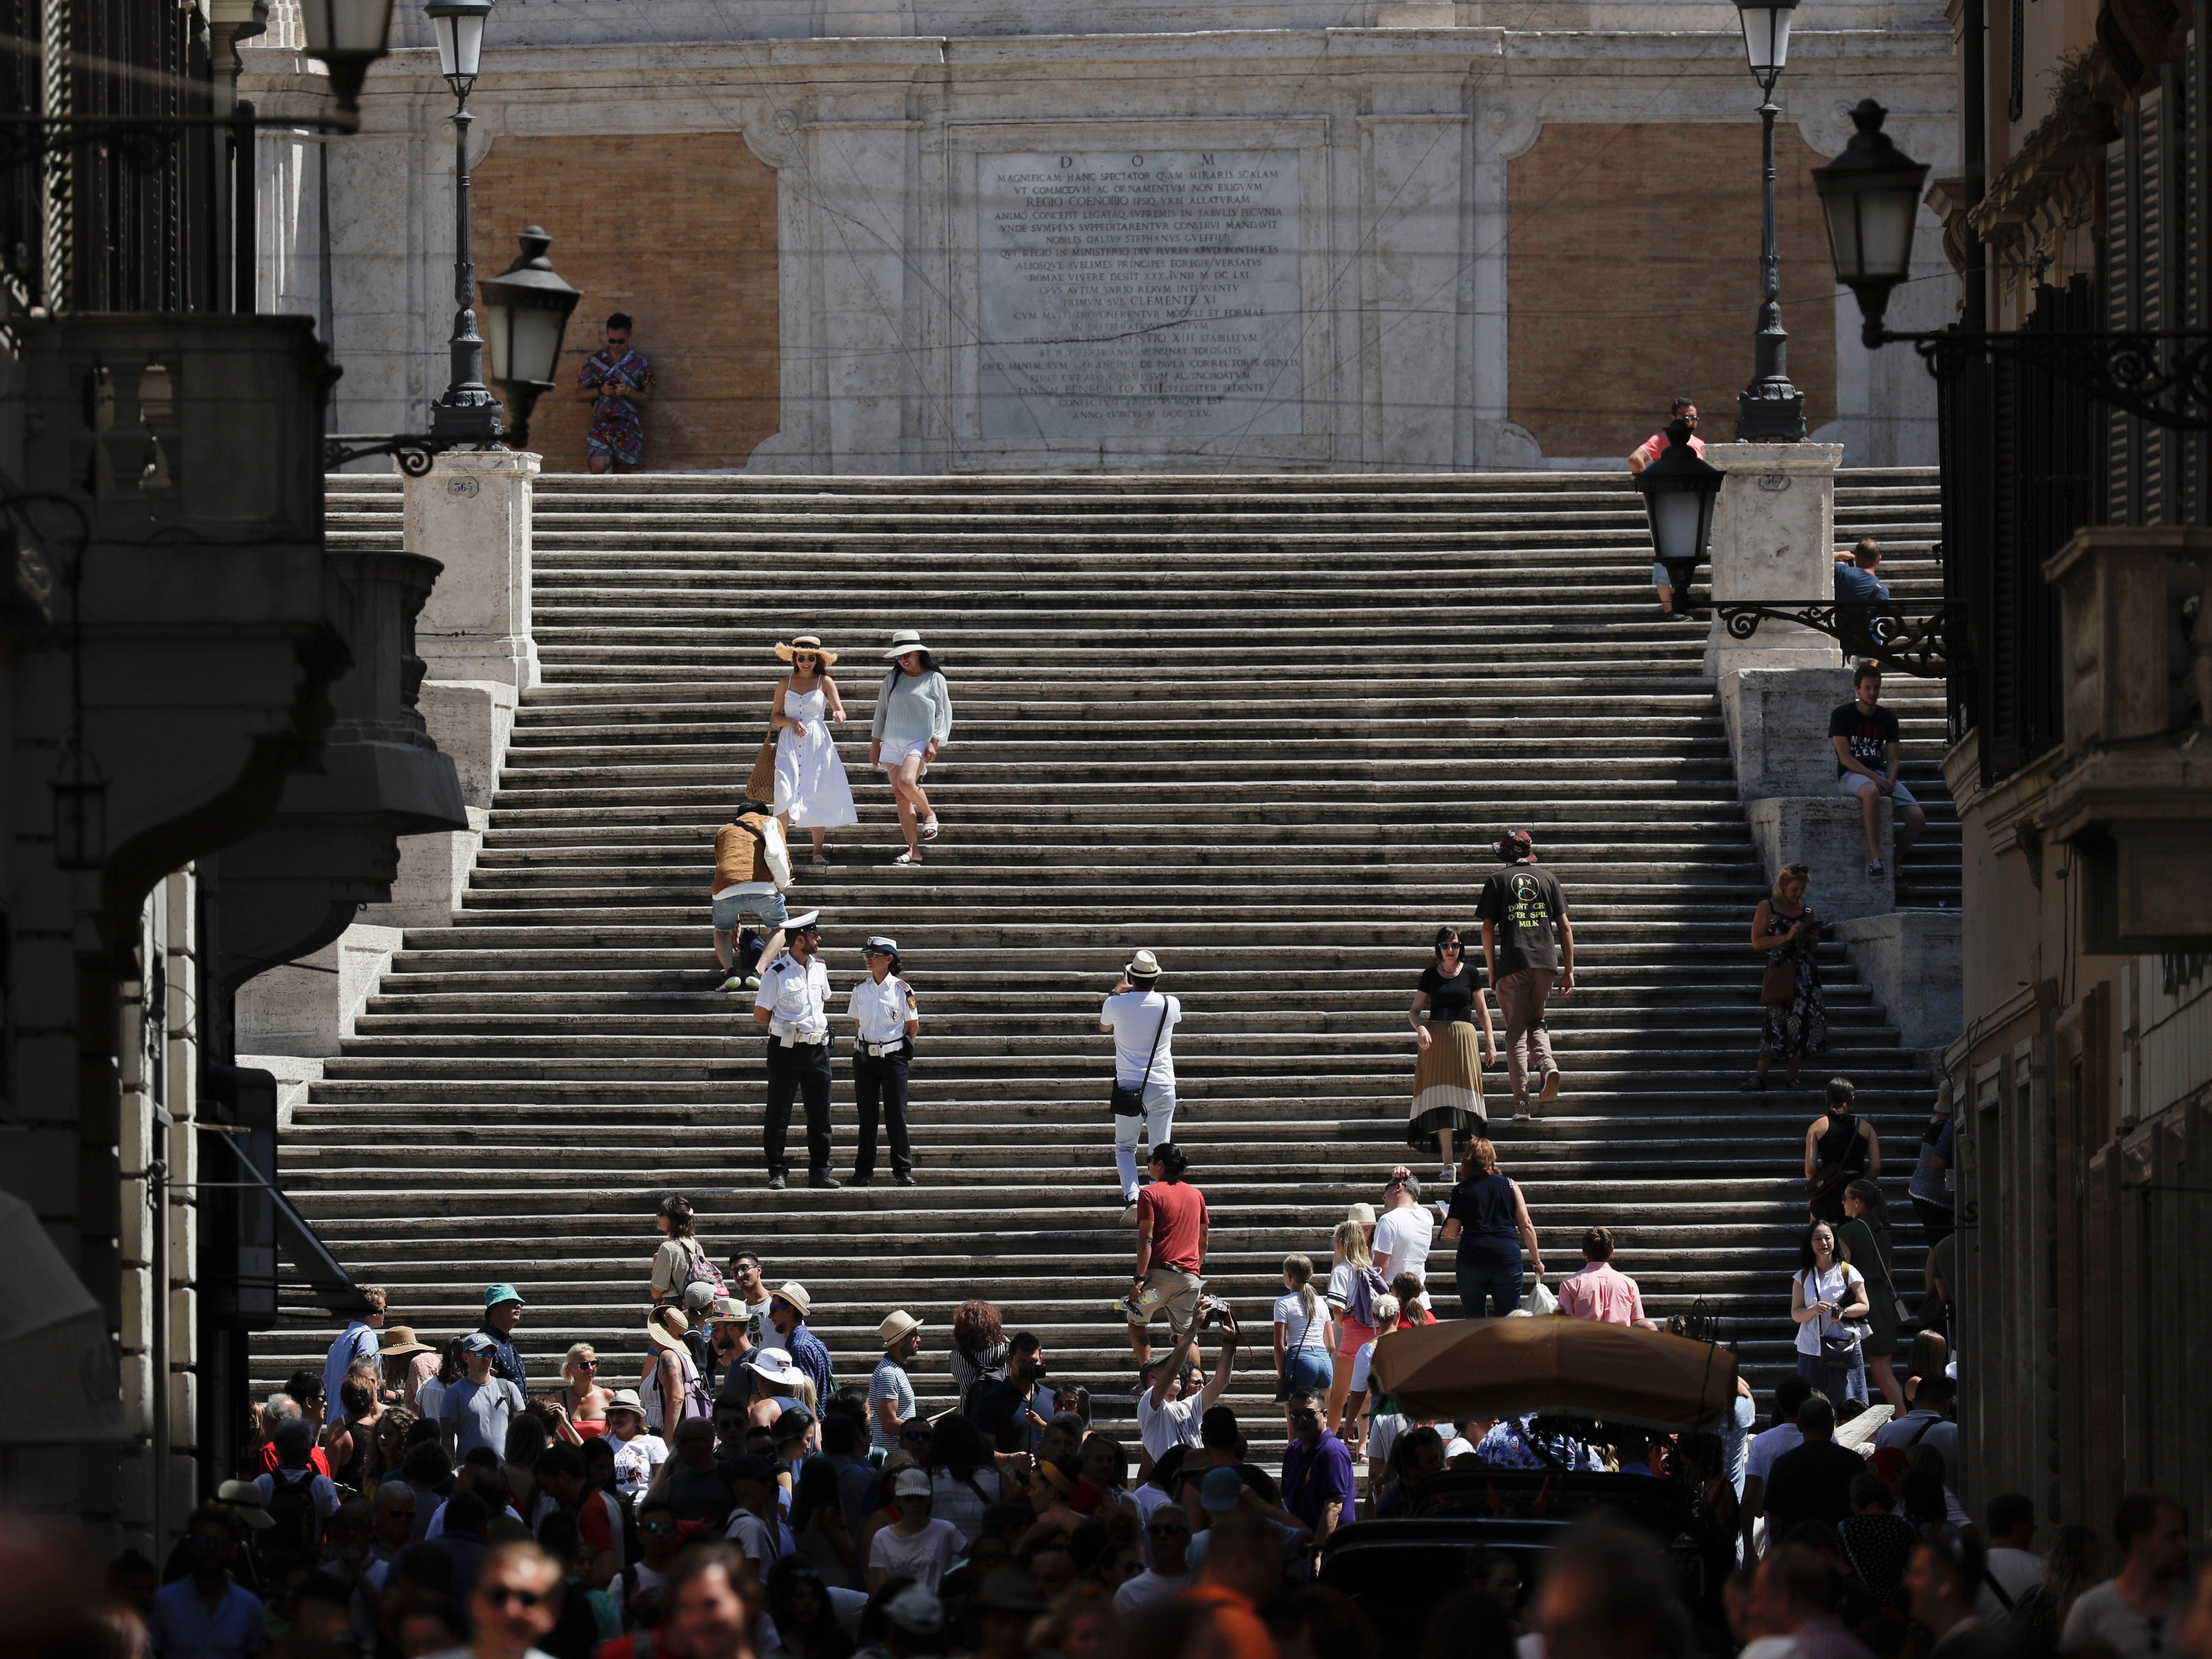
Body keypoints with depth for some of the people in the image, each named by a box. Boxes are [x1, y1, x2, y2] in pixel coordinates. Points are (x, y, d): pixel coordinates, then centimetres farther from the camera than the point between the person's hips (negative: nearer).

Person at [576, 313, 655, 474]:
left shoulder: (640, 363, 9)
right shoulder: (594, 361, 11)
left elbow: (648, 398, 7)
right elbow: (580, 395, 10)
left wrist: (628, 392, -12)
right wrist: (600, 391, -9)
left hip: (629, 428, 0)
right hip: (601, 424, 0)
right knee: (598, 467, -23)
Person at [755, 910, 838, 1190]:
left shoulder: (819, 968, 8)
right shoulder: (777, 973, -10)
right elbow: (761, 1014, -5)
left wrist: (812, 1026, 13)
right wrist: (790, 1027, 2)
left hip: (817, 1049, 5)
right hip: (786, 1049, -5)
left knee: (820, 1114, 6)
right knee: (779, 1115, 1)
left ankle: (820, 1172, 13)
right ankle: (776, 1173, 7)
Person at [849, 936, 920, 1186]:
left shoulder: (902, 990, -5)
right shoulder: (860, 989, 5)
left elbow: (913, 1026, 4)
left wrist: (902, 1048, 7)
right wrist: (863, 1046, 11)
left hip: (893, 1059, -3)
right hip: (864, 1059, 3)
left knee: (896, 1116, -2)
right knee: (866, 1116, 6)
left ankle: (902, 1169, 5)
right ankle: (864, 1170, 12)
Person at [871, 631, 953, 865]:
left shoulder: (935, 680, 2)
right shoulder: (892, 680, 12)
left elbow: (943, 713, 3)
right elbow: (881, 712, 17)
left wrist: (935, 742, -8)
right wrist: (875, 743, 14)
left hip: (919, 741, -4)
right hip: (893, 741, 4)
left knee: (906, 782, -27)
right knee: (901, 796, -3)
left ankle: (929, 814, 3)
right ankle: (913, 850, -2)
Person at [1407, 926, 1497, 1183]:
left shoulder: (1470, 973, 8)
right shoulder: (1431, 974, 10)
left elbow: (1483, 1010, 11)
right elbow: (1414, 1011, 11)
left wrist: (1490, 1043, 4)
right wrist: (1421, 1029, -10)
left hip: (1464, 1036, 0)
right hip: (1435, 1039, 0)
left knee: (1464, 1097, -7)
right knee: (1441, 1098, -10)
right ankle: (1448, 1163, -14)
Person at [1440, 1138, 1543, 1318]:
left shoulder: (1461, 1191, 4)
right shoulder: (1510, 1186, 7)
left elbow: (1452, 1232, 0)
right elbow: (1526, 1226, 4)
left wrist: (1445, 1220, 23)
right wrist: (1536, 1258, 13)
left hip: (1471, 1257, -1)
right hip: (1507, 1255, 1)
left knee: (1474, 1319, 7)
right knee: (1507, 1320, 4)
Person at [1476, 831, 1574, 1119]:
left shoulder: (1497, 881, 6)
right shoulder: (1548, 878, 12)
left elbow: (1488, 929, 1)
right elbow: (1565, 927, 8)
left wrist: (1492, 972, 7)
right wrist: (1569, 971, 10)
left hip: (1512, 963, -2)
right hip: (1546, 960, 2)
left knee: (1516, 1031, 3)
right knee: (1535, 1021, 20)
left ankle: (1521, 1101, -6)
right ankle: (1546, 1063, -10)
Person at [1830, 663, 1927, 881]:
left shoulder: (1887, 719, 15)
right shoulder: (1842, 716, 1)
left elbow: (1893, 759, 12)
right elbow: (1845, 758, -7)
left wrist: (1889, 781, -10)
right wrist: (1875, 778, -18)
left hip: (1880, 774, 5)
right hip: (1851, 775, -5)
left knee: (1917, 817, -18)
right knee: (1871, 792, -43)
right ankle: (1874, 857, -44)